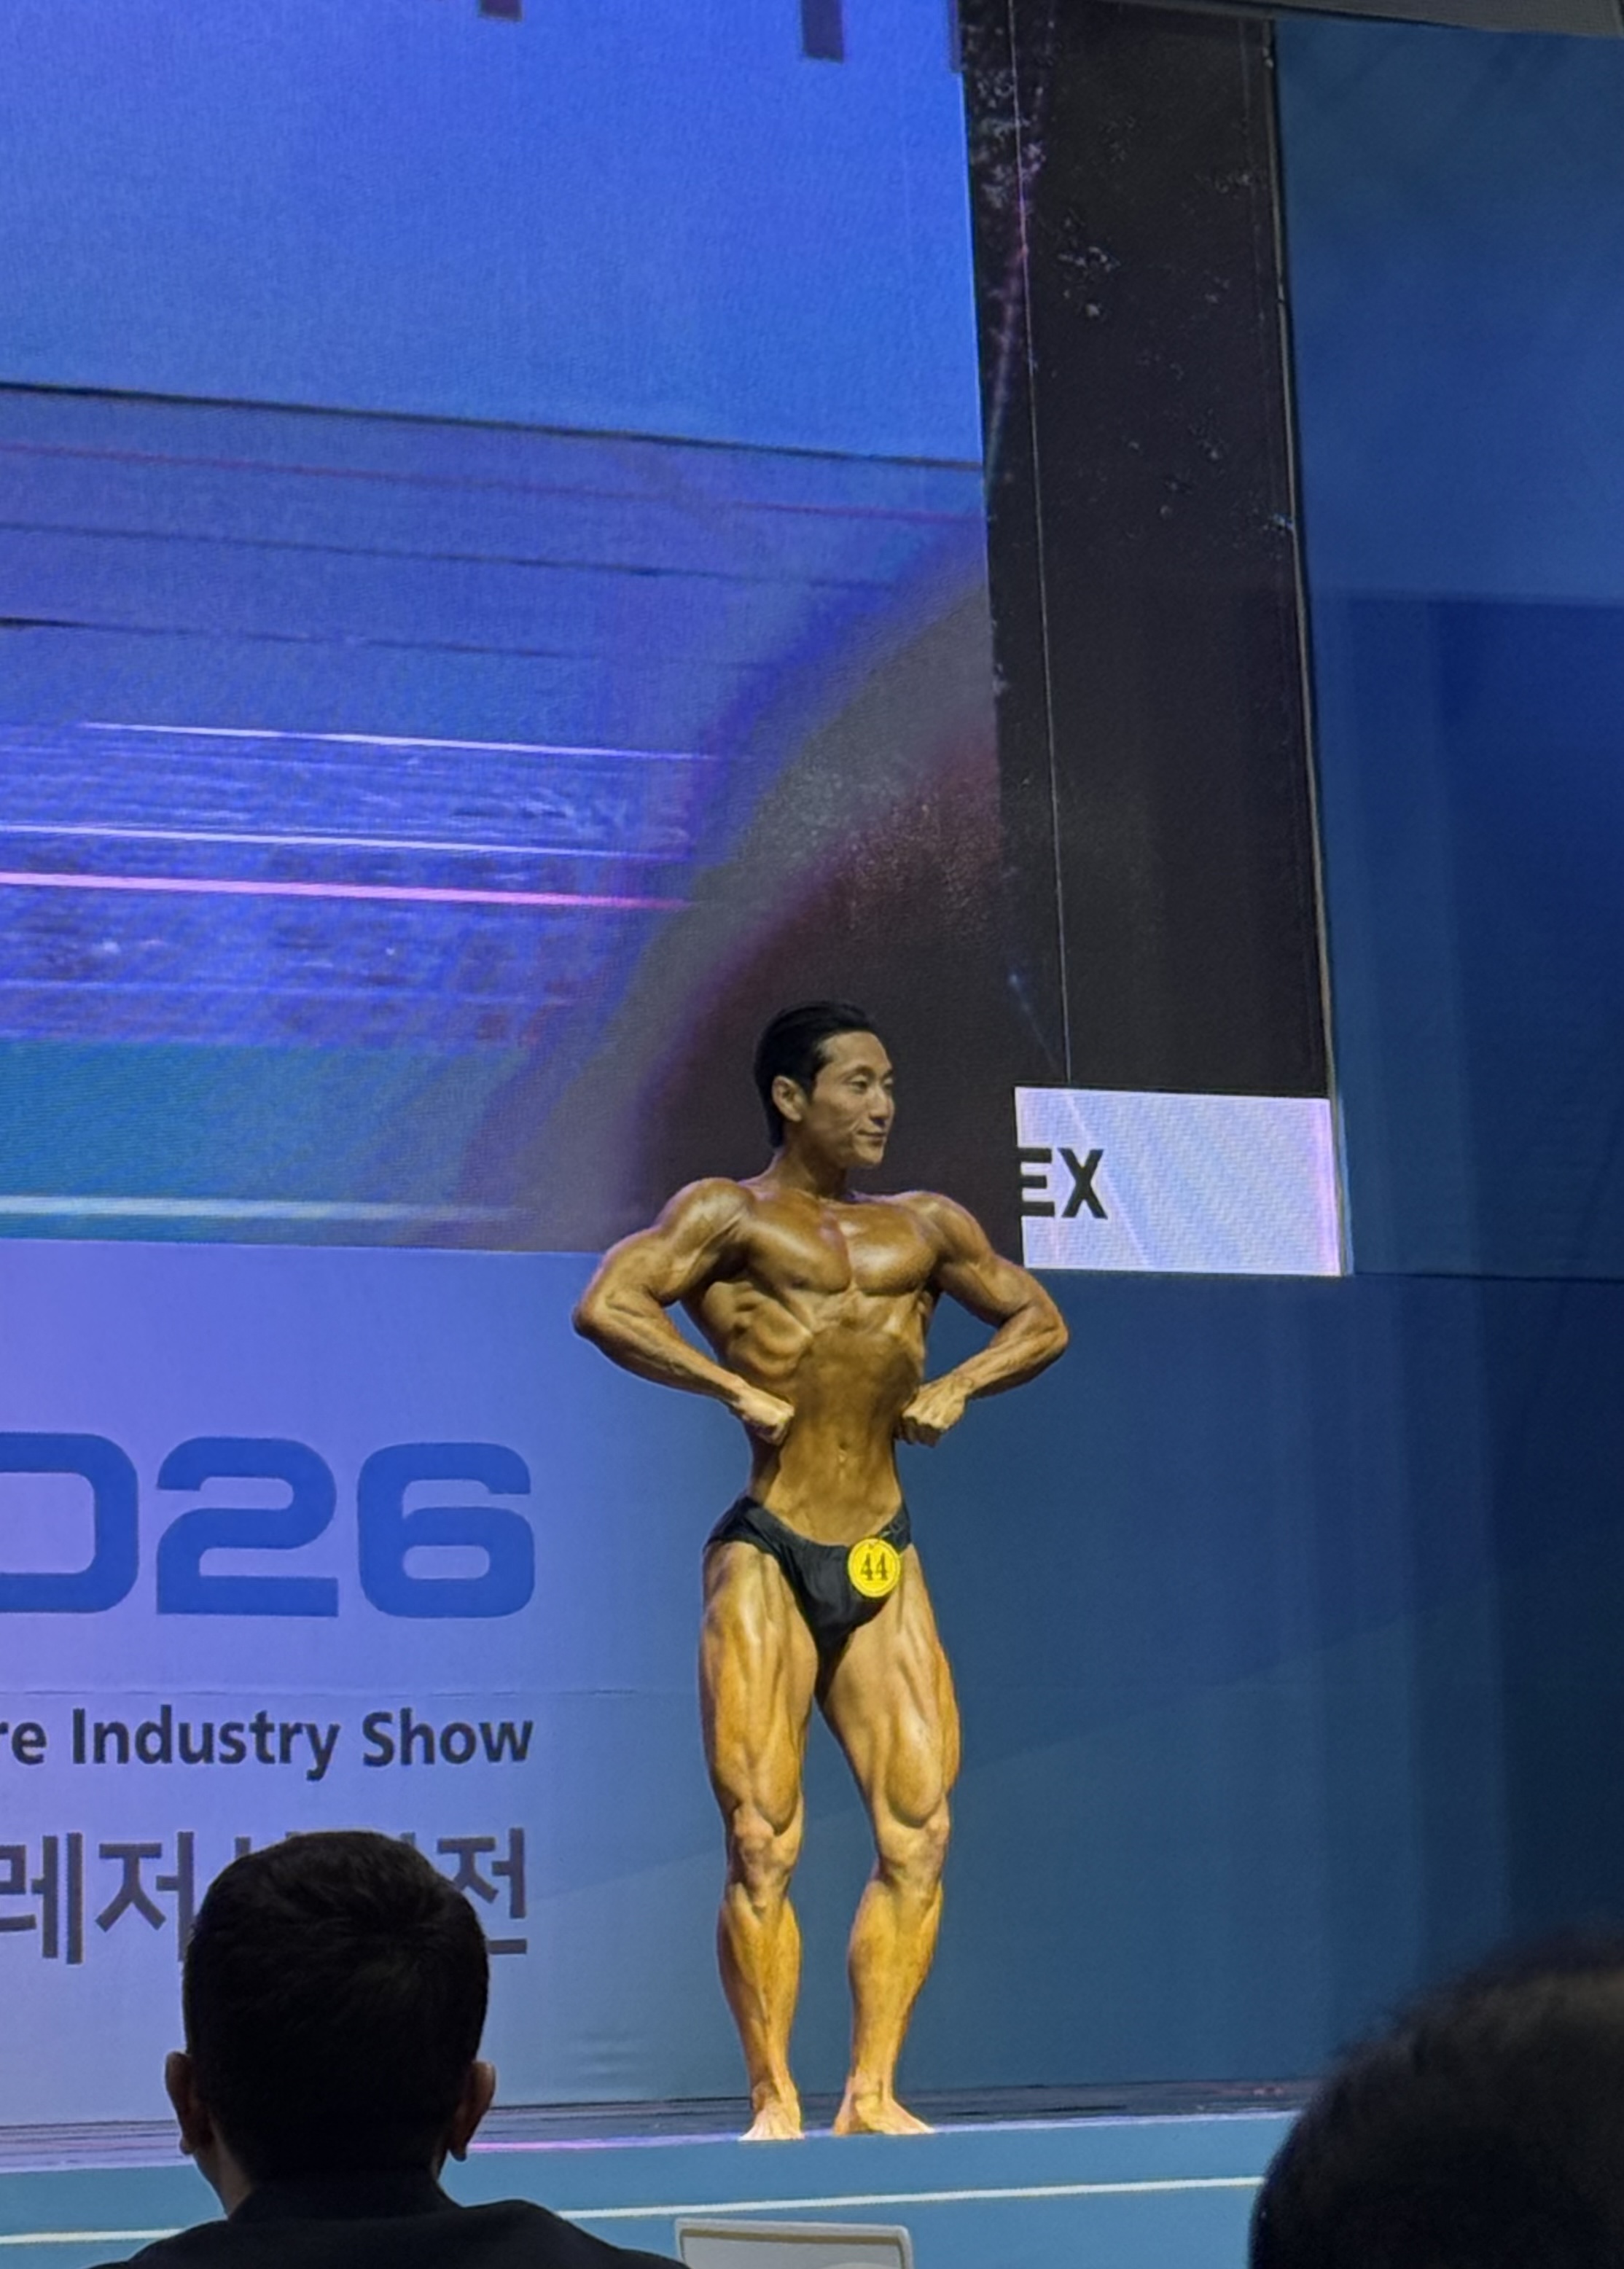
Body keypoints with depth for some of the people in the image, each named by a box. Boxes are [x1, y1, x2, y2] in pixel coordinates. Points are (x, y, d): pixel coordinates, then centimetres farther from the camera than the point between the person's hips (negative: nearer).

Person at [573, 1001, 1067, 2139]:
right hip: (769, 1559, -5)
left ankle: (872, 2093, 2)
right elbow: (605, 1306, -13)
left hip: (885, 1564, 5)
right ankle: (774, 2099, 1)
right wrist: (736, 1389, -16)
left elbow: (1040, 1319, 25)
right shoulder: (730, 1216, 1)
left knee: (919, 1833, -4)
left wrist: (960, 1384, 7)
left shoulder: (926, 1227, 15)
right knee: (764, 1845, -6)